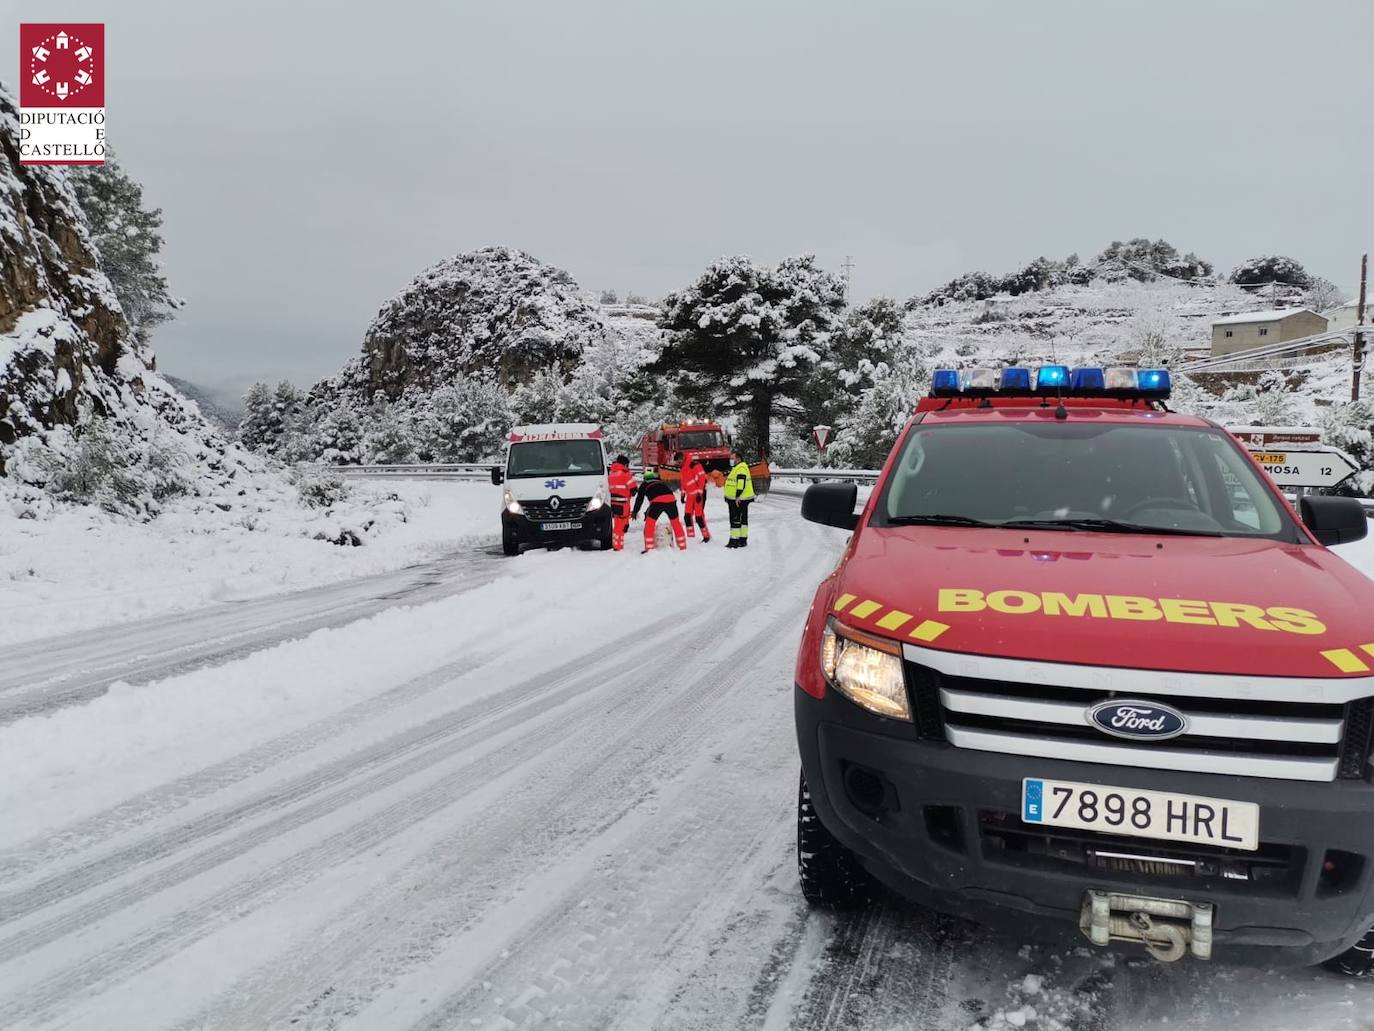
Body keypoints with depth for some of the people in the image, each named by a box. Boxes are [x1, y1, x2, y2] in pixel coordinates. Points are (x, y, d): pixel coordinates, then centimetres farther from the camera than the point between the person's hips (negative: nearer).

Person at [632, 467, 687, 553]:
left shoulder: (644, 485, 28)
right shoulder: (661, 482, 39)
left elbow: (639, 499, 26)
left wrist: (635, 512, 39)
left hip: (657, 501, -4)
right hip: (670, 499, 4)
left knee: (649, 524, 9)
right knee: (676, 522, 17)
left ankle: (649, 548, 3)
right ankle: (683, 547, 21)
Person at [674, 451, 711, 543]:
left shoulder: (694, 463, -16)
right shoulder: (683, 467, 15)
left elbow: (702, 477, -20)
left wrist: (700, 492, -21)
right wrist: (683, 493, 22)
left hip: (699, 493, -9)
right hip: (690, 494, 9)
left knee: (699, 516, -9)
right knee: (687, 516, 5)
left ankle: (706, 536, 3)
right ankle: (690, 536, 12)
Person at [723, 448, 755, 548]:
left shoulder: (741, 468, -15)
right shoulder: (735, 468, 19)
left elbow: (741, 483, -25)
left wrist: (738, 496, -28)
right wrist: (728, 497, 28)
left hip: (739, 499, -11)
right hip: (734, 499, 11)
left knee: (735, 519, -10)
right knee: (742, 519, 13)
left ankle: (734, 540, -10)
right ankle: (743, 540, 17)